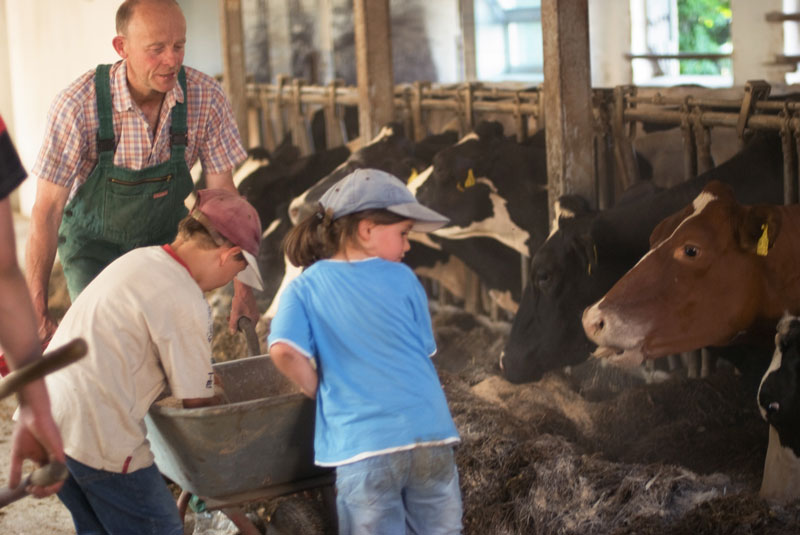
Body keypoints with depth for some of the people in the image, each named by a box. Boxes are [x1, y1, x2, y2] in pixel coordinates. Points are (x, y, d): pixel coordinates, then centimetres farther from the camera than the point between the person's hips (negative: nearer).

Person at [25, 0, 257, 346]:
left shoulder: (205, 97, -21)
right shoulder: (77, 105, -29)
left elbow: (223, 195, -12)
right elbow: (47, 210, -25)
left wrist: (242, 287, -13)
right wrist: (37, 313, -26)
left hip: (164, 236, 3)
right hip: (94, 240, -2)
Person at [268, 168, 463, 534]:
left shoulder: (305, 288, 4)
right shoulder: (402, 278, 6)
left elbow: (284, 352, -11)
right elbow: (425, 350, 13)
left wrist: (320, 391, 5)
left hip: (362, 446, -1)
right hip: (429, 434, 1)